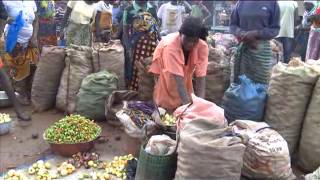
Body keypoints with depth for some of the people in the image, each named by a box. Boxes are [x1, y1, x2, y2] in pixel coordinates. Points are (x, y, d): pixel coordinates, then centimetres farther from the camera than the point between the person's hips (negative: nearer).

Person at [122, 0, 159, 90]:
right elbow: (125, 31, -3)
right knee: (136, 70, 2)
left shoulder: (152, 9, 9)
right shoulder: (129, 10, -3)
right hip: (137, 45, -3)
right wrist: (128, 48, -9)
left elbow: (156, 26, 13)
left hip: (152, 44, 3)